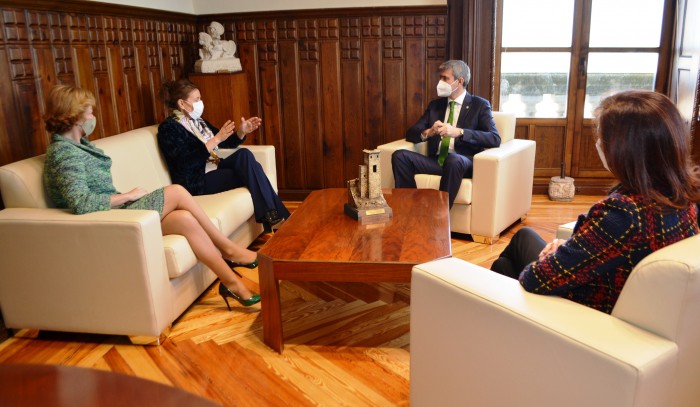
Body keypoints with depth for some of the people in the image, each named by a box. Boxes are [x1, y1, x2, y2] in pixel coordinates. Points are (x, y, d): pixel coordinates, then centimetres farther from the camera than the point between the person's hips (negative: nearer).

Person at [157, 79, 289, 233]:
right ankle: (273, 217, -20)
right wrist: (216, 139, -26)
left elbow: (226, 143, 21)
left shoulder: (198, 121, 17)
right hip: (197, 182, -7)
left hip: (213, 170, 7)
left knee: (244, 154, -19)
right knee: (248, 170, -22)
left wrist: (242, 131, 1)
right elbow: (186, 162, -21)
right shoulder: (169, 128, -7)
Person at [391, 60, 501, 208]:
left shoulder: (480, 105, 6)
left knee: (453, 159, -39)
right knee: (400, 156, -19)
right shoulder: (435, 105, 20)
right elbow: (410, 133, 14)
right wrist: (427, 132, -11)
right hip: (436, 161, 4)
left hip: (464, 162, -4)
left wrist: (459, 132, -21)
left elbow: (495, 139, -8)